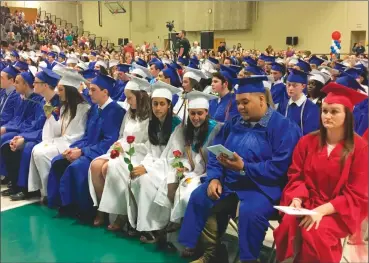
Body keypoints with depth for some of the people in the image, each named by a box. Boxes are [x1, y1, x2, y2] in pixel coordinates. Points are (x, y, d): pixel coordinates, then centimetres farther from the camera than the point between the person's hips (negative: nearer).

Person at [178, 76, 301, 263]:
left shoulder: (283, 127, -10)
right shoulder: (234, 123, 10)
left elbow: (279, 167, -19)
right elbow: (215, 153, 9)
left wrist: (244, 168, -27)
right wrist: (214, 177, -10)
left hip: (262, 187, -6)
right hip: (228, 182, 7)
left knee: (250, 211, -34)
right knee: (198, 197, -10)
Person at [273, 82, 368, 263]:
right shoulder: (307, 141, 2)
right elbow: (296, 175, 6)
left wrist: (322, 210, -21)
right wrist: (296, 199, -15)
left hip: (341, 210, -3)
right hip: (307, 203, 3)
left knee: (313, 232, -31)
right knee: (289, 224, -28)